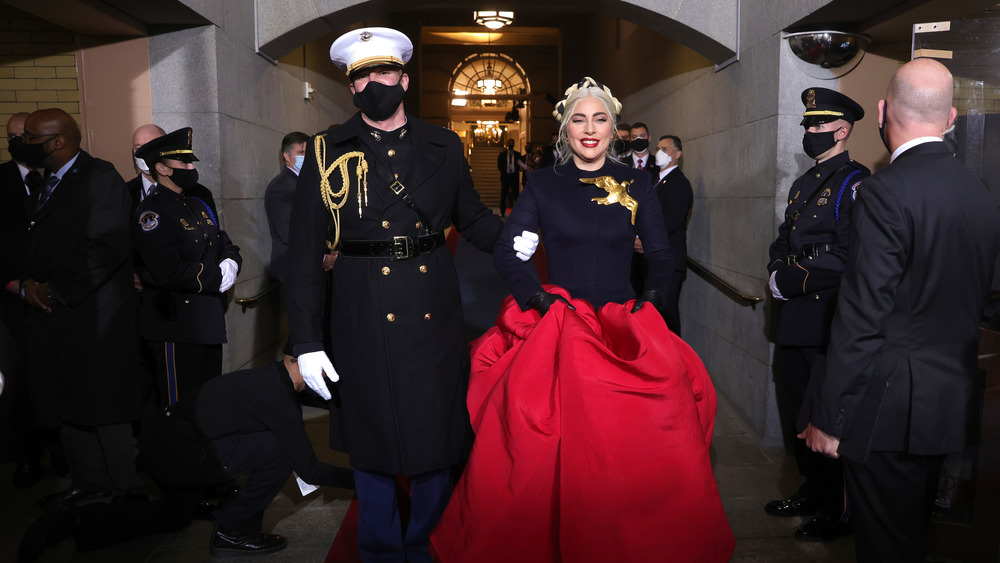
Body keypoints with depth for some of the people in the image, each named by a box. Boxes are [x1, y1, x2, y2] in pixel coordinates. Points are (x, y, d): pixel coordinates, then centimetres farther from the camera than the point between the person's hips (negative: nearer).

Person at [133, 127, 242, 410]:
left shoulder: (198, 206, 16)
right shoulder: (150, 213, -12)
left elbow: (226, 245, 19)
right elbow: (170, 272, -23)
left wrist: (231, 263, -4)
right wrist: (217, 278, -14)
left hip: (209, 320, 9)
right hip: (177, 324, -8)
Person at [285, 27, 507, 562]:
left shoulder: (443, 146, 6)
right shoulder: (327, 152, 0)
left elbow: (471, 215, 17)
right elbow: (303, 251, -2)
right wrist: (305, 341, -5)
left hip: (435, 316, 2)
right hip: (363, 320, -1)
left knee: (437, 437, 12)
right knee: (373, 442, 11)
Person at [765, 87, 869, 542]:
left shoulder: (855, 183, -10)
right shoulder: (803, 184, 18)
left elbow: (849, 256, -20)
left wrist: (795, 279, -17)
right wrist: (778, 273, 2)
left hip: (830, 320, -9)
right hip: (796, 320, 9)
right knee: (798, 409, 16)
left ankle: (840, 509, 15)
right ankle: (814, 491, 32)